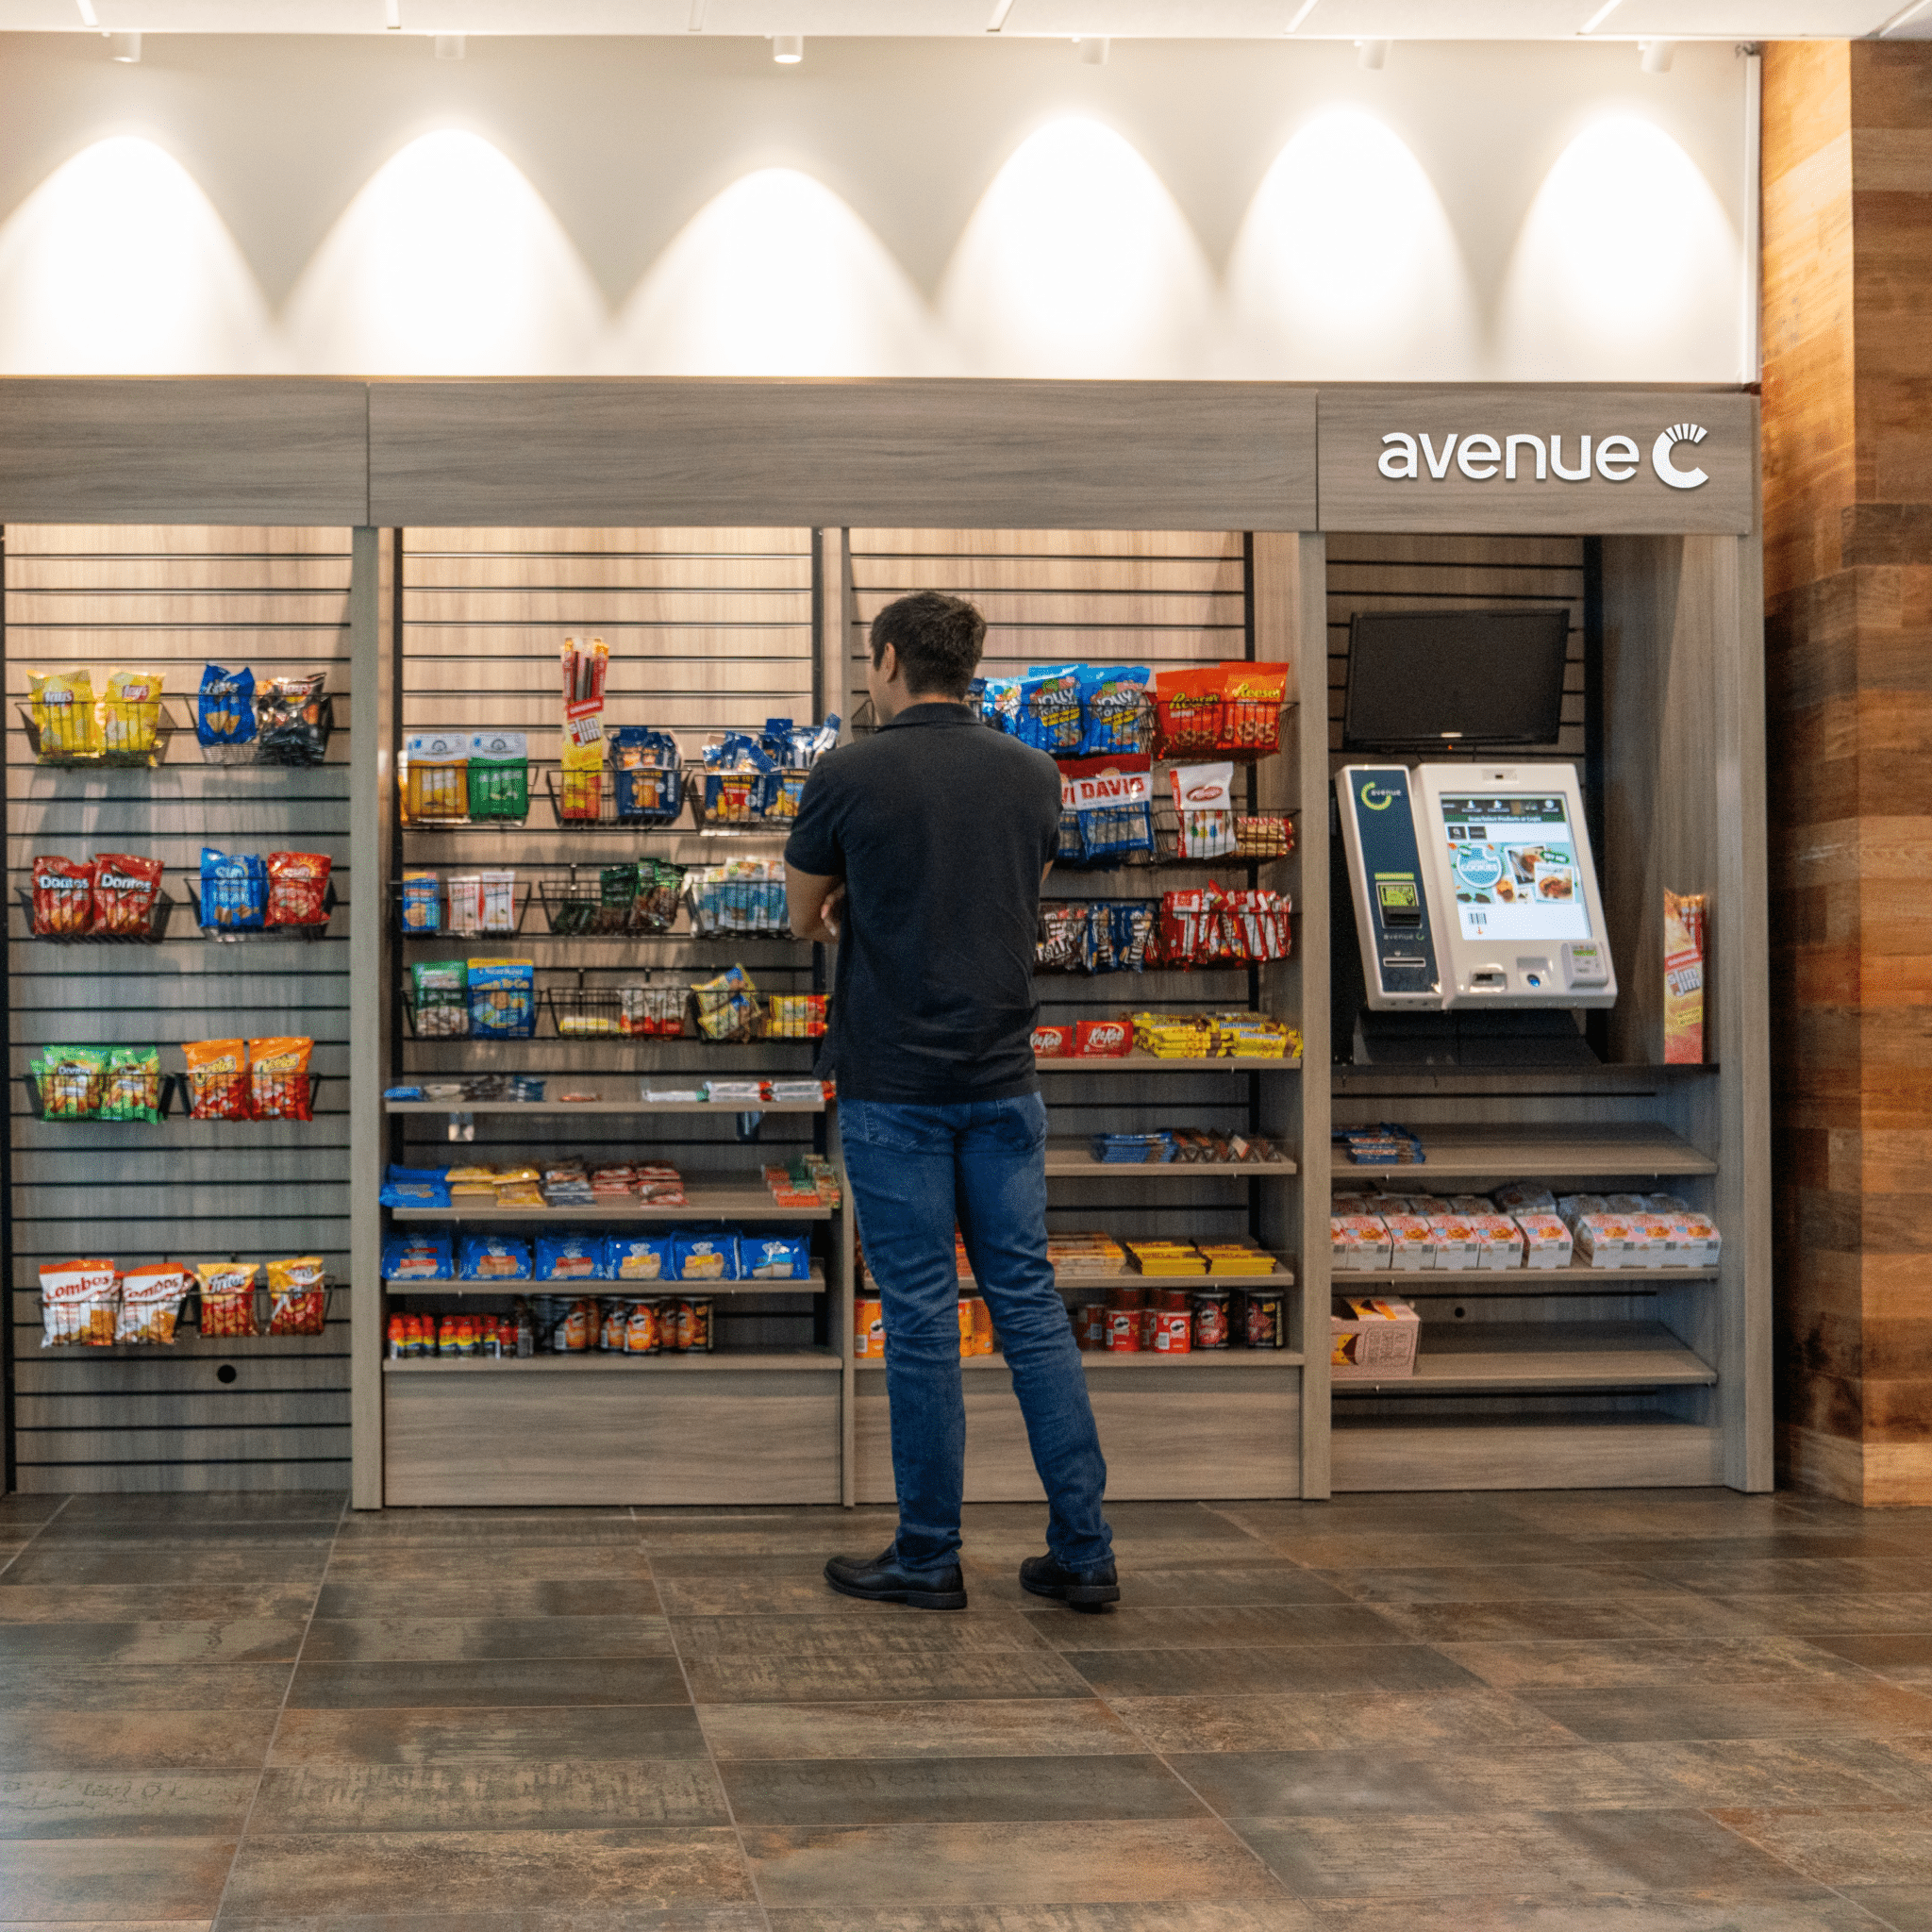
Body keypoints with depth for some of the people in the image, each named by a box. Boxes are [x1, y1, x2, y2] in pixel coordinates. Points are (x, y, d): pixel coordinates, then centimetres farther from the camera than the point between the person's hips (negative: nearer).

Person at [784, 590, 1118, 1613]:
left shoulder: (849, 774, -8)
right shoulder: (1031, 774, 5)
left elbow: (803, 915, 5)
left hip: (894, 1085, -4)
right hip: (1003, 1082, 4)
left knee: (921, 1315, 2)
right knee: (1030, 1305, 8)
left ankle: (928, 1558, 10)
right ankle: (1082, 1552, 8)